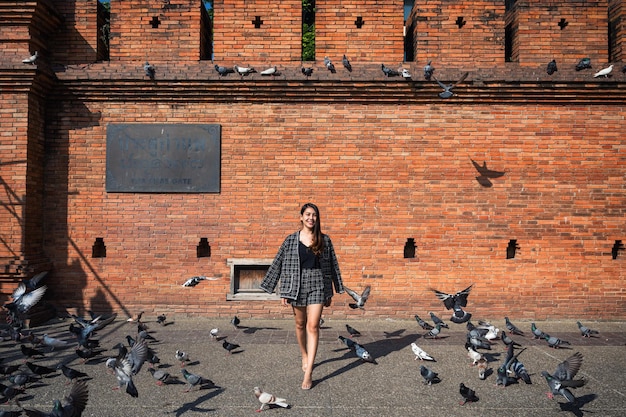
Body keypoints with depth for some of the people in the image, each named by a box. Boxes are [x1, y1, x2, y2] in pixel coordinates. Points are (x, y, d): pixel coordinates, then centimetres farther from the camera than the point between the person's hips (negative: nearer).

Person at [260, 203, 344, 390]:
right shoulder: (291, 240, 2)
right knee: (300, 324, 14)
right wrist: (284, 292, 1)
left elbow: (332, 266, 8)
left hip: (317, 285, -1)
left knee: (313, 326, -8)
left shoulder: (324, 240, 3)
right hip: (297, 285, 1)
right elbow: (279, 264, 4)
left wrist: (330, 293, 8)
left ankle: (308, 373, -5)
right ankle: (305, 357, 39)